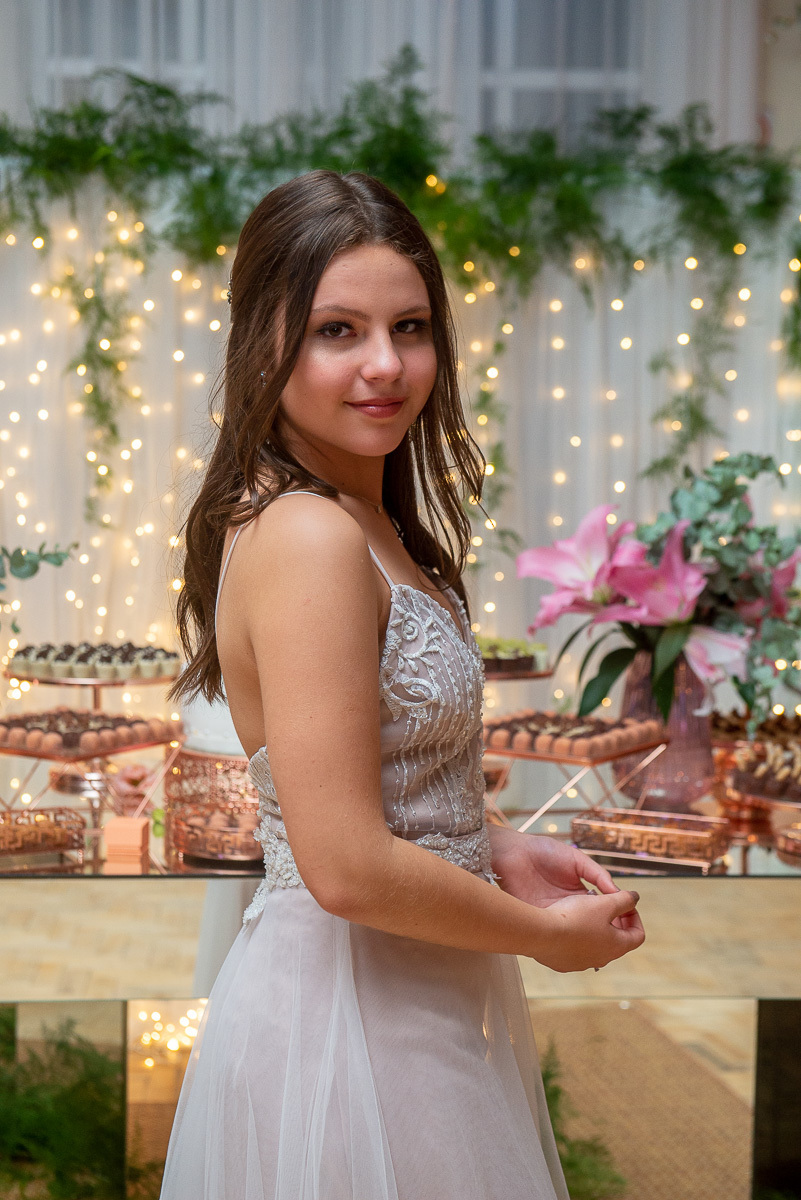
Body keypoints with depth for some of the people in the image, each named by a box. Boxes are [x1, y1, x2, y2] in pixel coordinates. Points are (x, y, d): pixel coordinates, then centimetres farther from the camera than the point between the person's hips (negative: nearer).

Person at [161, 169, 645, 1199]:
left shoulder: (369, 522, 7)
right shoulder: (309, 538, -23)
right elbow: (349, 869, -26)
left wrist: (497, 851, 3)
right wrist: (546, 933, -13)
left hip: (410, 995, 9)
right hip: (351, 1016, -9)